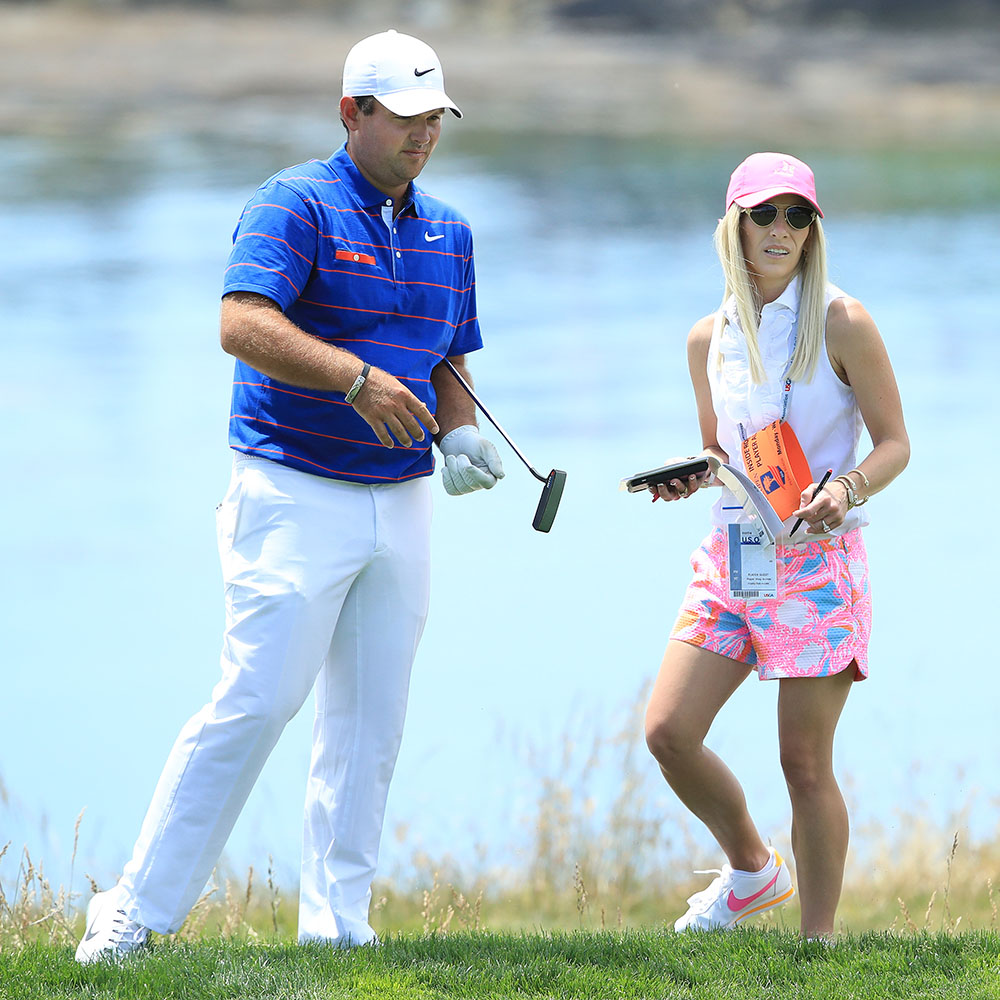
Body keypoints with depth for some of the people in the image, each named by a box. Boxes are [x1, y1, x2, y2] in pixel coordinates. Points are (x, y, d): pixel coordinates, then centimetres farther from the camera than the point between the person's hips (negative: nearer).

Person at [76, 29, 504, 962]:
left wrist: (458, 435, 3)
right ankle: (137, 911, -7)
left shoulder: (447, 230, 15)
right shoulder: (296, 204, -8)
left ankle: (337, 923, 12)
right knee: (257, 701, -12)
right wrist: (357, 379, -31)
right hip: (294, 496, -7)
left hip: (401, 503, 7)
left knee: (370, 726, 6)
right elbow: (243, 324, -22)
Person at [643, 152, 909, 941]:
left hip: (819, 559, -5)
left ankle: (818, 936, 8)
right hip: (730, 553, 5)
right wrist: (690, 479, -1)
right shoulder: (709, 339, 8)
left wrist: (847, 488, -23)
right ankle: (753, 870, 21)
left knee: (805, 763, -5)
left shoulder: (841, 325, -6)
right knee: (668, 732, -3)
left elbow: (896, 444, -4)